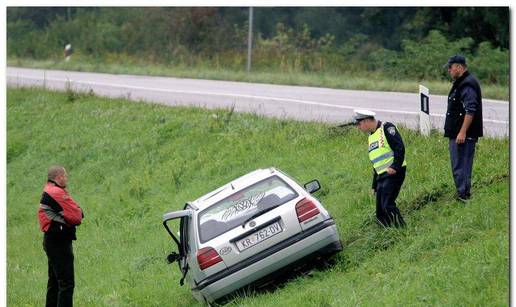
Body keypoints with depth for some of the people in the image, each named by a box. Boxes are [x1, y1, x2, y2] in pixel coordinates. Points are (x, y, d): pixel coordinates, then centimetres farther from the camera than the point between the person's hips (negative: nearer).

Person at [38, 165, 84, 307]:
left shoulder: (47, 192, 16)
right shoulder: (57, 193, -17)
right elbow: (76, 216, -18)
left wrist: (76, 212, -4)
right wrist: (79, 211, 2)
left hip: (52, 241, 11)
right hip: (59, 242, -11)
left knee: (55, 282, 17)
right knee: (67, 284, -11)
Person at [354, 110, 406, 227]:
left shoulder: (386, 128, -6)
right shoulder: (371, 136, 22)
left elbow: (399, 148, -16)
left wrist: (395, 167, -25)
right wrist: (374, 185, 24)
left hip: (393, 173, -9)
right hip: (381, 176, 9)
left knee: (387, 205, -21)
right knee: (380, 213, 2)